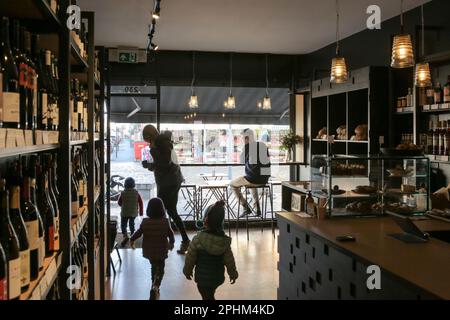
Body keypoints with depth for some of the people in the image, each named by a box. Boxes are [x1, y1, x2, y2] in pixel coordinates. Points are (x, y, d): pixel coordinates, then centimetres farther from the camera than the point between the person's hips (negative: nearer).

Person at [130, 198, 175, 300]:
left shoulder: (145, 222, -12)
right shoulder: (165, 222, -14)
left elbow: (138, 233, -5)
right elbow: (171, 235, -6)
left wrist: (132, 240, 15)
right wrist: (171, 243, 14)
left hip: (149, 251, 2)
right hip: (161, 252, -2)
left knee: (154, 267, 25)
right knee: (160, 270, 9)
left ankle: (155, 287, 39)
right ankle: (155, 287, -15)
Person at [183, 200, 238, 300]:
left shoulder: (198, 239, -23)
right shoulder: (225, 240, -12)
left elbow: (190, 258, -11)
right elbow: (229, 260, -4)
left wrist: (187, 270, 7)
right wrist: (233, 273, 12)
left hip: (203, 278, -4)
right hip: (218, 277, 4)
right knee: (210, 295, 28)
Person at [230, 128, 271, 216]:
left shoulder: (247, 146, -7)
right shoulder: (264, 145, 10)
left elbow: (242, 161, 6)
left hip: (253, 177, -6)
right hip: (265, 179, 6)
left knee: (233, 184, 18)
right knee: (253, 184, 40)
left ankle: (246, 208, 10)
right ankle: (258, 208, 29)